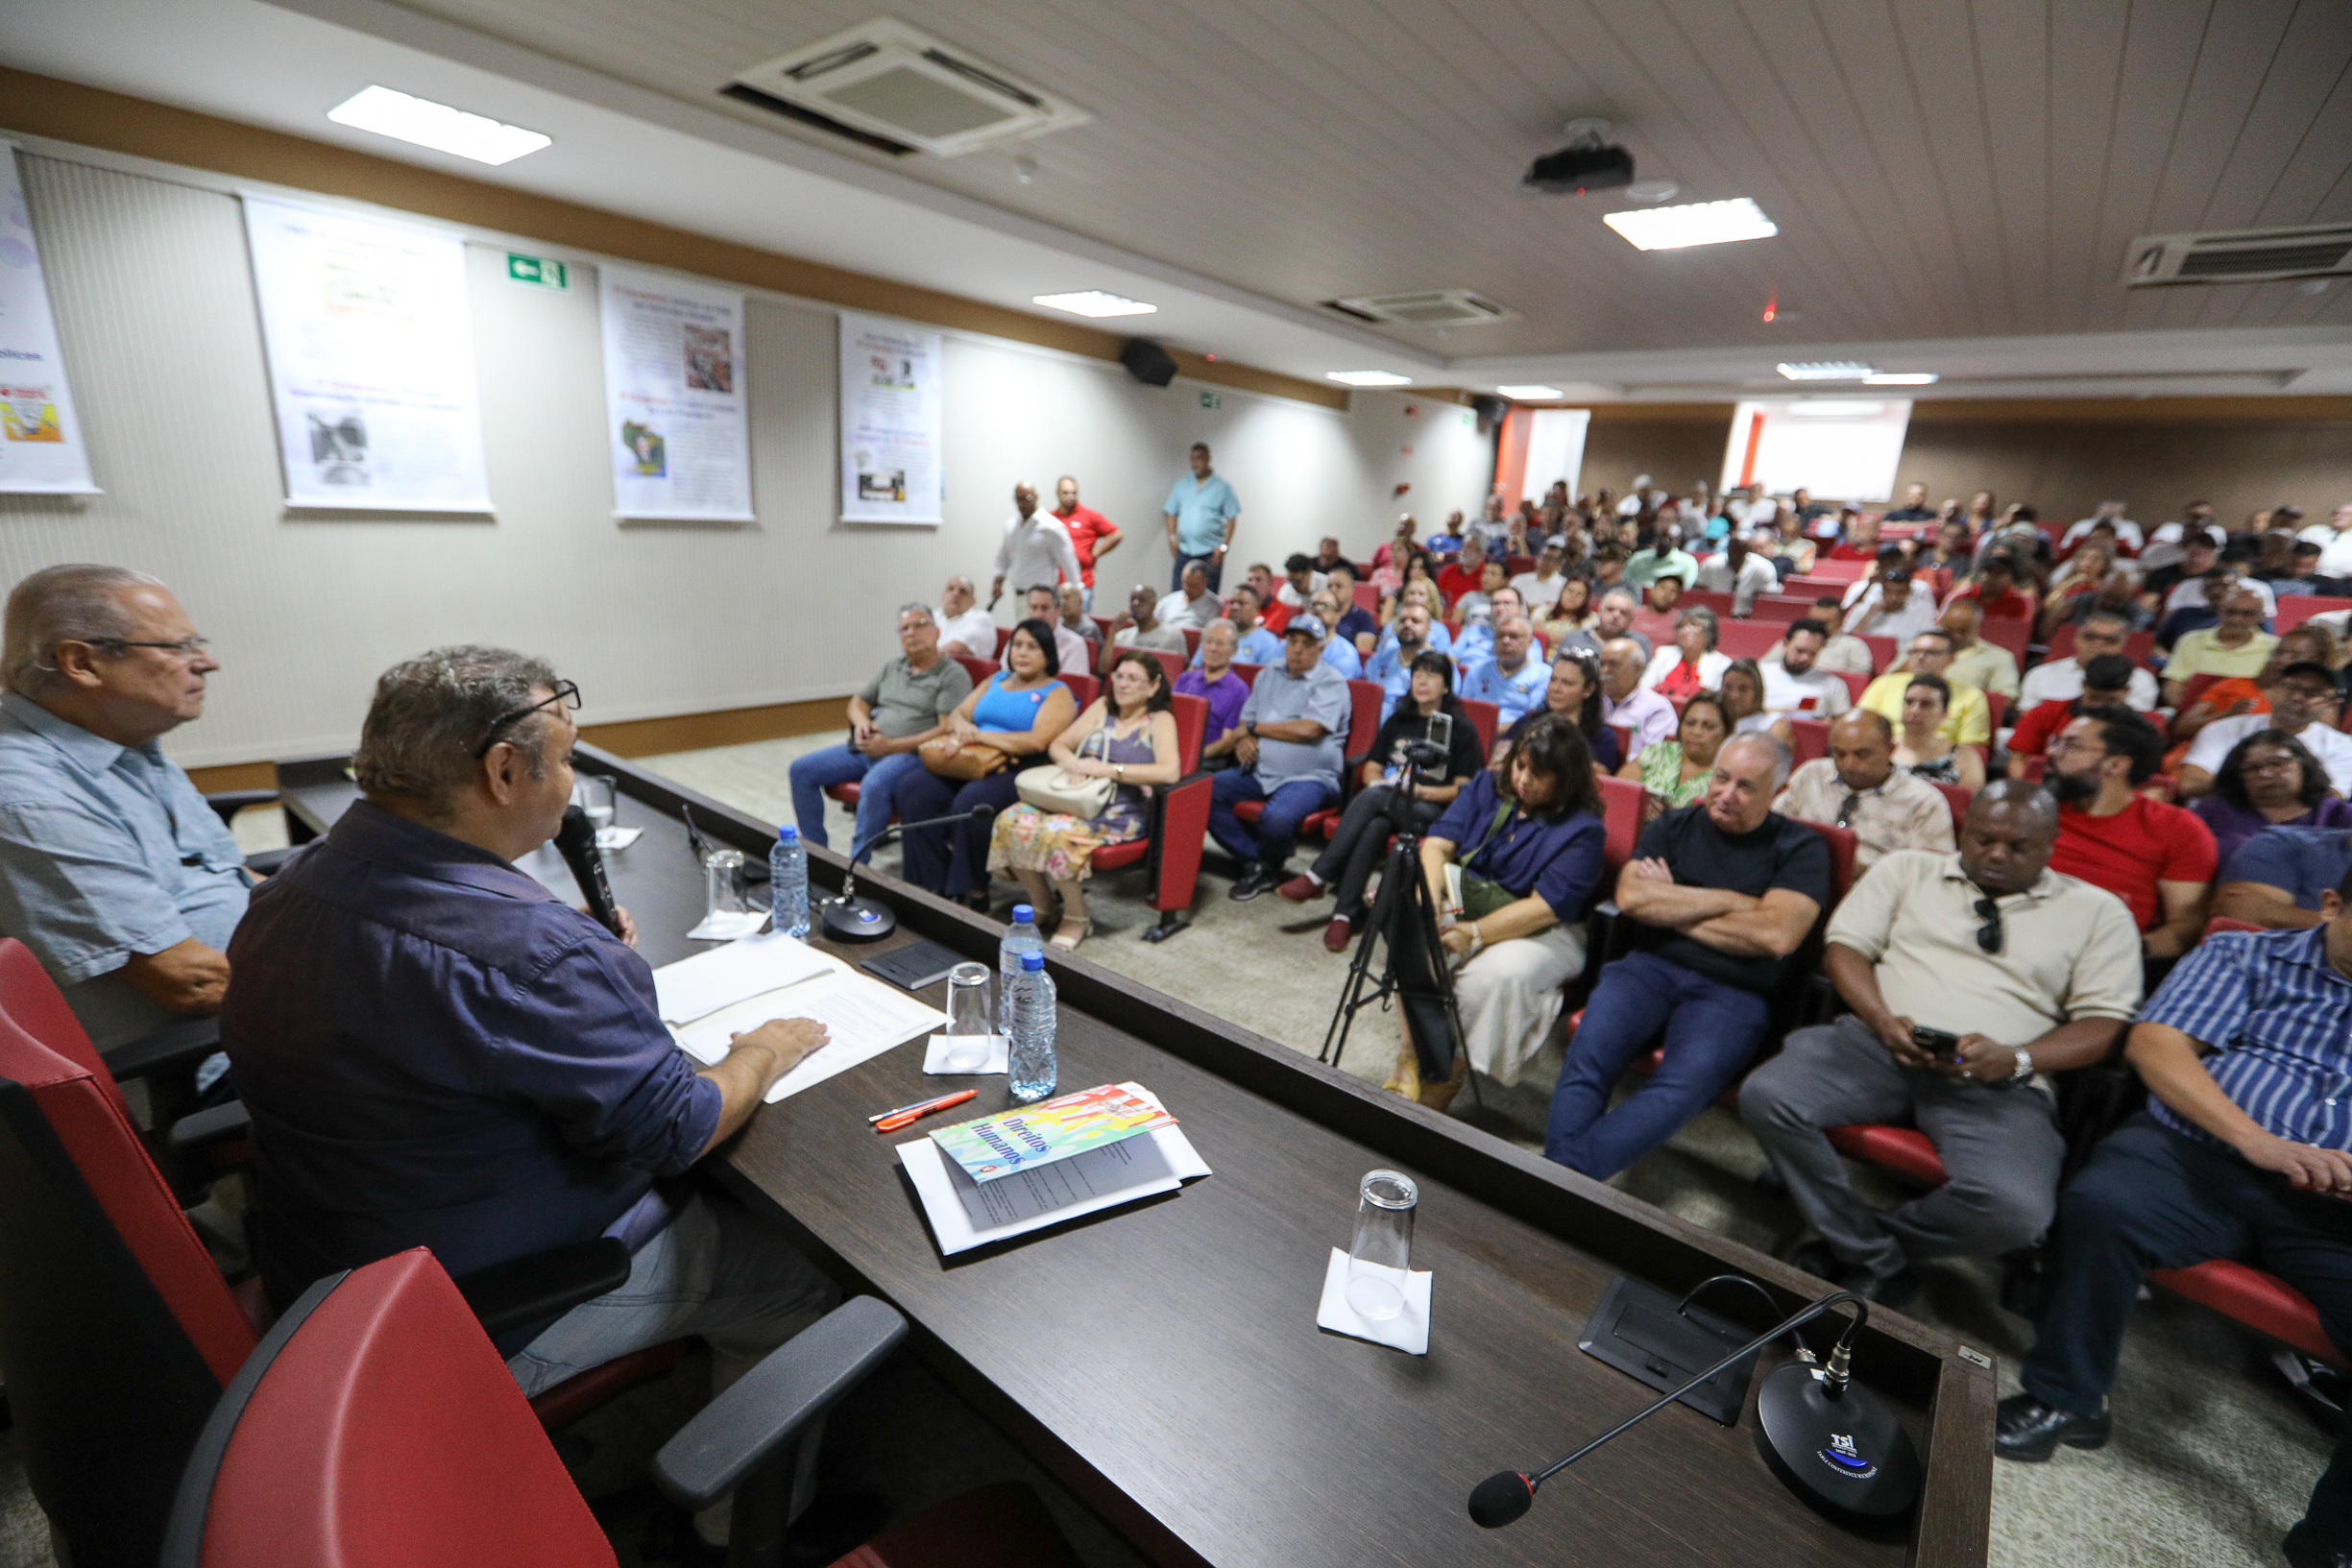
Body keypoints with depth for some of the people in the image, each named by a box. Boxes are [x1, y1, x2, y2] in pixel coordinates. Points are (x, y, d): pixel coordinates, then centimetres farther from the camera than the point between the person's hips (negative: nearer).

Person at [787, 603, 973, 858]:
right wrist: (861, 721, 2)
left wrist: (891, 746, -16)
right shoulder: (893, 667, 21)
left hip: (911, 754, -8)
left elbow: (949, 730, -14)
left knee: (874, 785, -38)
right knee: (801, 770, -3)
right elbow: (858, 702, 28)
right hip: (865, 749, 8)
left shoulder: (953, 674, -3)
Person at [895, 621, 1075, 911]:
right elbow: (955, 715, 17)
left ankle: (972, 893, -18)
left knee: (971, 801, -36)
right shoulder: (995, 680, 25)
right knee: (911, 790, -19)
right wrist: (962, 727, -9)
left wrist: (979, 735, -15)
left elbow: (1038, 741, -14)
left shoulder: (1057, 693, 3)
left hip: (1020, 773, -6)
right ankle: (933, 883, -14)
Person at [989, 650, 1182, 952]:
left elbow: (1169, 771, -18)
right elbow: (1058, 744, 17)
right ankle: (1042, 906, 0)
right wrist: (1071, 762, -8)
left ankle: (1076, 919, -10)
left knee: (1056, 833, -33)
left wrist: (1109, 769, -19)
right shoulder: (1103, 707, 18)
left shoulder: (1160, 720, 1)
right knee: (1010, 821, -19)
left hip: (1121, 812, -6)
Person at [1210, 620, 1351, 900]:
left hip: (1309, 777, -6)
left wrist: (1254, 728, -7)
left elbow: (1308, 729, -16)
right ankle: (1255, 860, -5)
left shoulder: (1331, 683, -2)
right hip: (1259, 772, 6)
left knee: (1276, 816, -35)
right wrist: (1242, 739, -6)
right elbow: (1245, 721, 21)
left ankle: (1265, 865, 1)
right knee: (1206, 792, -16)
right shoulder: (1268, 675, 19)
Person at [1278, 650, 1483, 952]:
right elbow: (1370, 769, 19)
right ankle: (1348, 913, -37)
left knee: (1375, 816, -37)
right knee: (1374, 821, -35)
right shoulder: (1397, 721, 22)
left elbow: (1464, 790, 1)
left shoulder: (1462, 729, 8)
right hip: (1382, 800, 4)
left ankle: (1319, 878, -34)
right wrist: (1381, 783, -4)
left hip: (1429, 810, -4)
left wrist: (1422, 791, -14)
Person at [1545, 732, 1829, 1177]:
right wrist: (1729, 901, -3)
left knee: (1682, 1085, -31)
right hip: (1651, 966, 2)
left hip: (1733, 991, -2)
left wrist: (1672, 909, -1)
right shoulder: (1673, 827, 14)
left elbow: (1777, 935, -9)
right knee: (1585, 1061, -27)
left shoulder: (1801, 847, 8)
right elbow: (1631, 896, -3)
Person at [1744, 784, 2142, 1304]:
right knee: (1765, 1095, -27)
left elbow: (2106, 1023, 5)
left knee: (2016, 1209, -31)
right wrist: (1882, 1019, -10)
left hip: (1998, 1083, 0)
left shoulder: (2097, 911, 13)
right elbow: (1845, 946, 9)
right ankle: (1878, 1264, -7)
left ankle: (1848, 1246, -2)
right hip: (1876, 1044, 1)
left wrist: (2015, 1059, -14)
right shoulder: (1908, 868, 15)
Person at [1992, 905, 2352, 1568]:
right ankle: (2062, 1399, -12)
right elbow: (2154, 1043, 1)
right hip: (2200, 1155, -2)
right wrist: (2257, 1140, -13)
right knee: (2101, 1204, -33)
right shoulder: (2243, 956, 16)